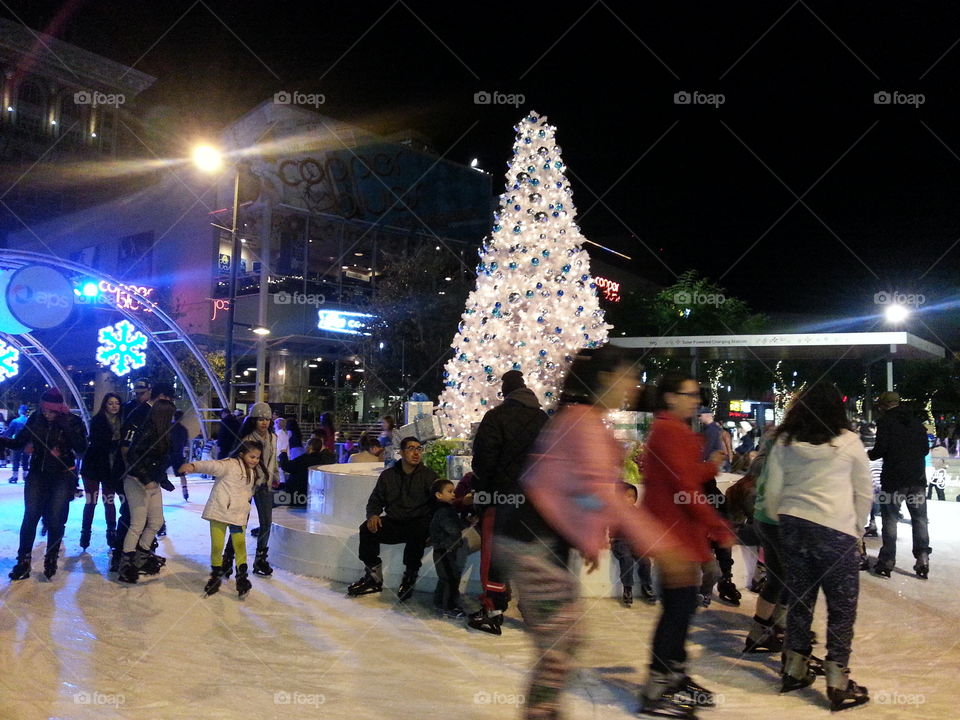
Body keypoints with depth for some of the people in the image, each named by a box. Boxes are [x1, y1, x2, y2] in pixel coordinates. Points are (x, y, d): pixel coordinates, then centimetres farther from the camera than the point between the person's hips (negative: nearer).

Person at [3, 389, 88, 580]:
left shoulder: (72, 422, -9)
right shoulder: (36, 419, -2)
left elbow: (81, 449, -17)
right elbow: (18, 443, 3)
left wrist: (66, 427, -24)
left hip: (62, 476, -2)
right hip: (37, 474, 2)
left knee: (55, 519, -1)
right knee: (30, 516, -3)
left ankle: (51, 559, 16)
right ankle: (23, 560, 7)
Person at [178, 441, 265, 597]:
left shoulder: (256, 472, 11)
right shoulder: (230, 465, -11)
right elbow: (212, 465, -29)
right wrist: (193, 466, -44)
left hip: (239, 514, 4)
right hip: (219, 511, -4)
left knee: (240, 545, -3)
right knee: (217, 546, 2)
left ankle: (242, 576, 14)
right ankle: (216, 575, 24)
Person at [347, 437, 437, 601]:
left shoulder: (429, 476, 3)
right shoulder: (388, 475, 13)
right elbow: (375, 500, 17)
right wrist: (373, 515, -8)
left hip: (418, 523, -3)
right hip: (393, 522, 3)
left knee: (417, 532, -37)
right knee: (367, 529, -21)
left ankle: (409, 578, -17)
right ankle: (373, 577, -8)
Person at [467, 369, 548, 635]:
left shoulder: (495, 416, -7)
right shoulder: (543, 419, 10)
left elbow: (484, 459, -12)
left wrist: (479, 493, -4)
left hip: (502, 496, -5)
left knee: (494, 553, 2)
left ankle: (492, 611, 2)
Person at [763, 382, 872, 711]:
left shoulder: (784, 443, 2)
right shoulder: (848, 441, -3)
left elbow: (772, 493, 4)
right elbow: (865, 492, 5)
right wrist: (857, 529, 16)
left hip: (793, 526, 4)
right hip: (835, 530, -4)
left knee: (800, 599, 15)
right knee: (842, 606, 7)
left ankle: (795, 671, 26)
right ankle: (838, 685, 12)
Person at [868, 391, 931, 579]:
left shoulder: (885, 421, -8)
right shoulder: (916, 422, 10)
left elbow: (881, 449, -14)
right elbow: (925, 449, 13)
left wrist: (868, 454, 5)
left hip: (893, 478, -5)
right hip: (917, 477, 5)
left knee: (890, 518, 3)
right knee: (920, 518, 12)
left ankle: (887, 561, 5)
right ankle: (922, 559, 10)